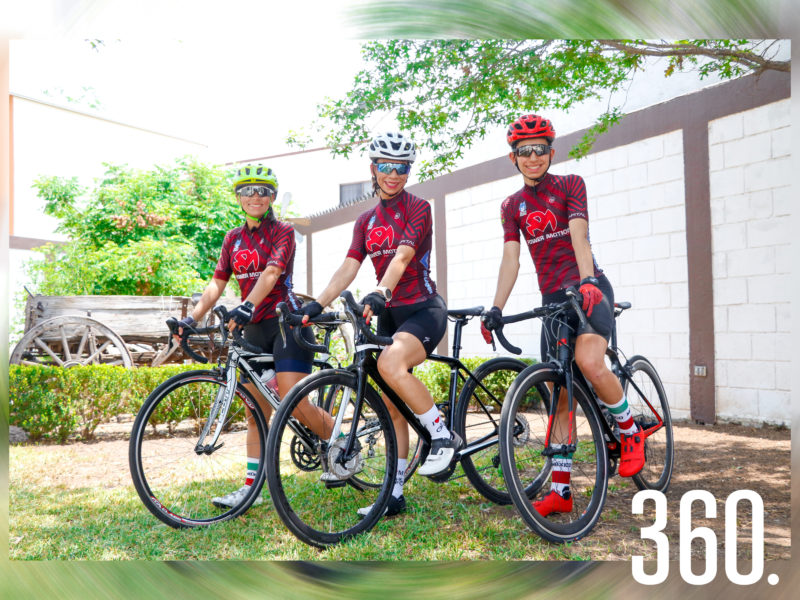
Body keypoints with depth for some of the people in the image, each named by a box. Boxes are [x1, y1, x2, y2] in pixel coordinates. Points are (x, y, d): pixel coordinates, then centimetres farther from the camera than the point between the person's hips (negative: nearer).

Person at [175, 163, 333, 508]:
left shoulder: (282, 231, -4)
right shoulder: (233, 239, 12)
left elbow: (271, 273, -21)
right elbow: (216, 285, 7)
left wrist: (246, 306, -37)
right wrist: (192, 318, -8)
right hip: (253, 329, 6)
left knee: (292, 402, -16)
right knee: (256, 411, 6)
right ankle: (251, 486, 11)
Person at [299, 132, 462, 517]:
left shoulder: (418, 208, -4)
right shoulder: (366, 221, 13)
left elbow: (402, 256, -21)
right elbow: (348, 267, 1)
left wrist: (380, 292, -38)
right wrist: (317, 304, -14)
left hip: (422, 309, -6)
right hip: (389, 314, 6)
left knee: (390, 363, -35)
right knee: (392, 407, 6)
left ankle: (444, 437, -17)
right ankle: (395, 494, 15)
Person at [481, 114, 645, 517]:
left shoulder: (570, 185, 0)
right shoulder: (512, 206, 11)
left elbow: (578, 235, -16)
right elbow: (510, 259, 1)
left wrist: (587, 280, -32)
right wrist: (496, 308, -12)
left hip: (588, 289, -4)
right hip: (553, 299, 4)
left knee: (588, 361, -31)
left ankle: (631, 433, -3)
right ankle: (560, 489, 9)